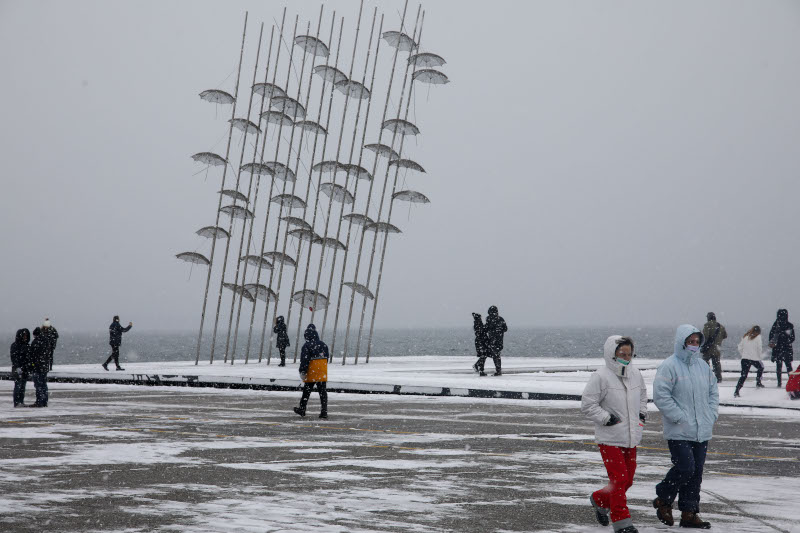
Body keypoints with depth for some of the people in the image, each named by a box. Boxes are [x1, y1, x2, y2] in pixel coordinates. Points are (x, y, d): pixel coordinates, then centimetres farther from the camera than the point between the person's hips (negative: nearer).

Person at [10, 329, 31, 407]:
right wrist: (17, 367, -21)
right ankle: (17, 403, -6)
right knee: (18, 386, -7)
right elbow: (14, 357, -13)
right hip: (18, 370, -7)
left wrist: (30, 367, 15)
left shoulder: (27, 345, 13)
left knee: (23, 386, 9)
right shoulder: (15, 345, -7)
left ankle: (21, 402, 13)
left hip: (25, 369, 7)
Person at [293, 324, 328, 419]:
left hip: (312, 372, -4)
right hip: (323, 373, 4)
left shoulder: (307, 346, -10)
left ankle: (302, 409, 21)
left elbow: (304, 360, -14)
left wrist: (302, 371, -9)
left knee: (307, 391, 10)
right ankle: (324, 411, -1)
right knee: (323, 392, 4)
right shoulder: (323, 345, 9)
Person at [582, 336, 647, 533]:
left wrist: (642, 413, 15)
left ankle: (599, 499, 36)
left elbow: (642, 394, 28)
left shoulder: (635, 374, 7)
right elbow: (587, 404, -11)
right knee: (619, 479, -9)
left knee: (628, 480, 12)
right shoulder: (601, 376, -13)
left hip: (631, 438, 7)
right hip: (610, 438, -7)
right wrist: (606, 418, -17)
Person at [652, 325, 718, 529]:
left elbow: (713, 392, 21)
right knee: (685, 468, -13)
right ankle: (663, 500, 9)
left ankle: (689, 513, 14)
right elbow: (660, 395, -15)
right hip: (679, 433, -7)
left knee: (696, 472, 7)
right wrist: (680, 418, -16)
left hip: (702, 432, 7)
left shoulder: (703, 366, 13)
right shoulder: (669, 366, -9)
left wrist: (711, 416, 6)